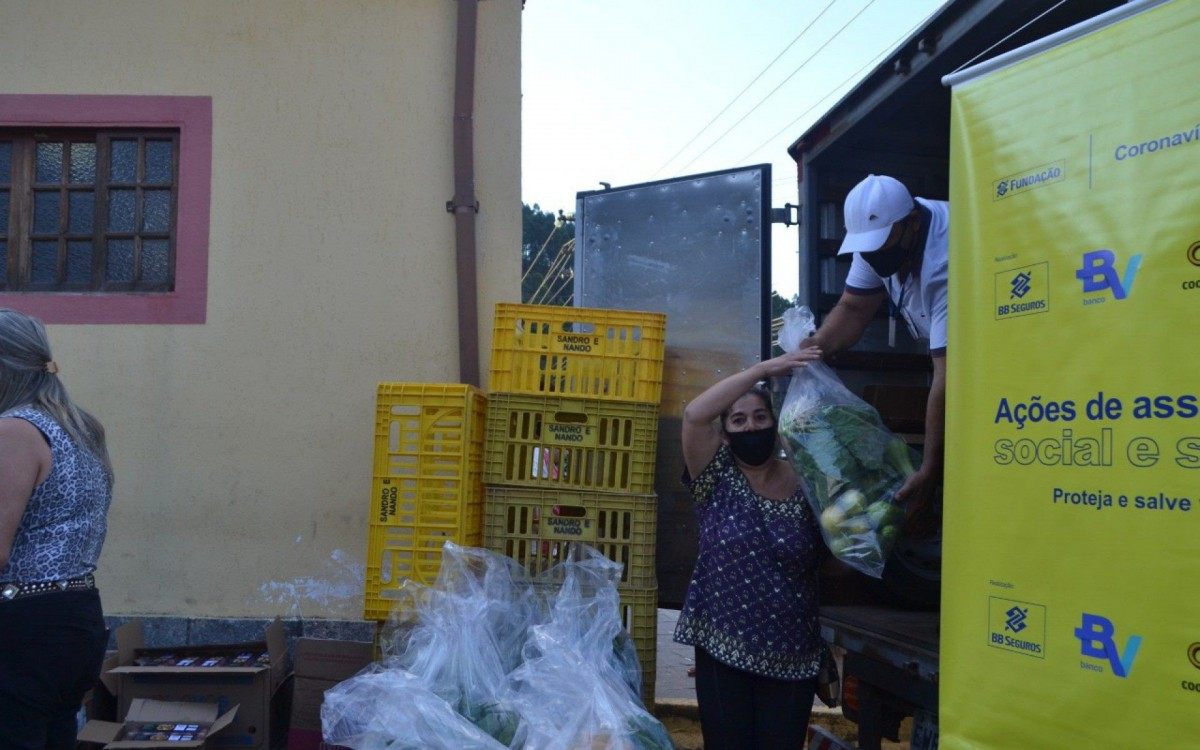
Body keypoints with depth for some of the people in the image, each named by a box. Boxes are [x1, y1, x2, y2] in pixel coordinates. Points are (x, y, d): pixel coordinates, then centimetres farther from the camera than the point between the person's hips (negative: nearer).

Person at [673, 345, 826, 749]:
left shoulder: (806, 485, 0)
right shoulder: (717, 476, -2)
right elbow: (694, 414, -19)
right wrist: (765, 368, -23)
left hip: (793, 656, 1)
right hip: (723, 649, -1)